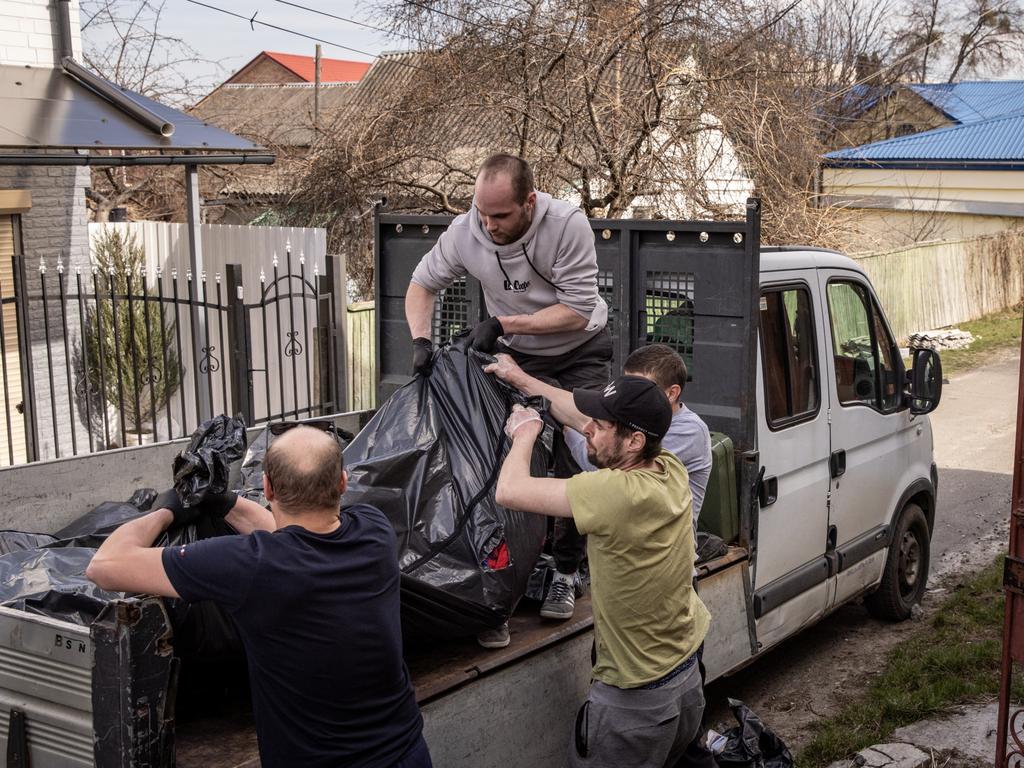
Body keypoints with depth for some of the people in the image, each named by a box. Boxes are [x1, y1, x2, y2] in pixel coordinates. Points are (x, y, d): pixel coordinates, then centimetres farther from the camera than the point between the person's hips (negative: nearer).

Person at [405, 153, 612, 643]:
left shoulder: (567, 225, -29)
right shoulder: (465, 231, -18)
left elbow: (578, 308, -28)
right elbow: (423, 284, -3)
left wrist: (502, 323, -30)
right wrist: (421, 340, -20)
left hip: (579, 354, -2)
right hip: (516, 356, 3)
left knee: (574, 465, -6)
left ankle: (566, 575, 11)